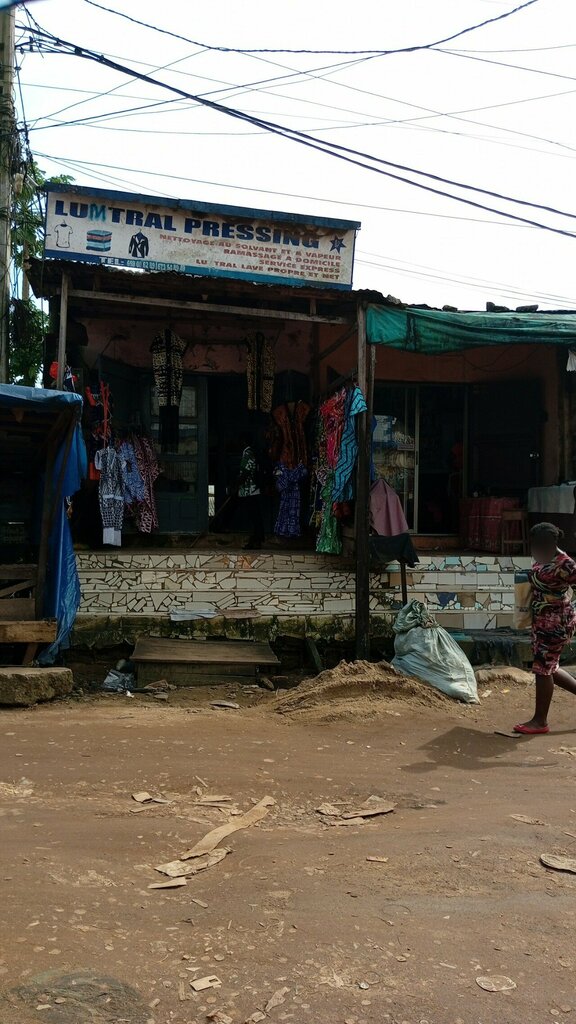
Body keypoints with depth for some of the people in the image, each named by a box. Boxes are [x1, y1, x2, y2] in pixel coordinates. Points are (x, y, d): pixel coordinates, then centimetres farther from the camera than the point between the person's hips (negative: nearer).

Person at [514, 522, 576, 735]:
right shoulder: (541, 559, 6)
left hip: (557, 622, -9)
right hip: (541, 621, 9)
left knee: (542, 668, -3)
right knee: (548, 667, 15)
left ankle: (540, 721, 8)